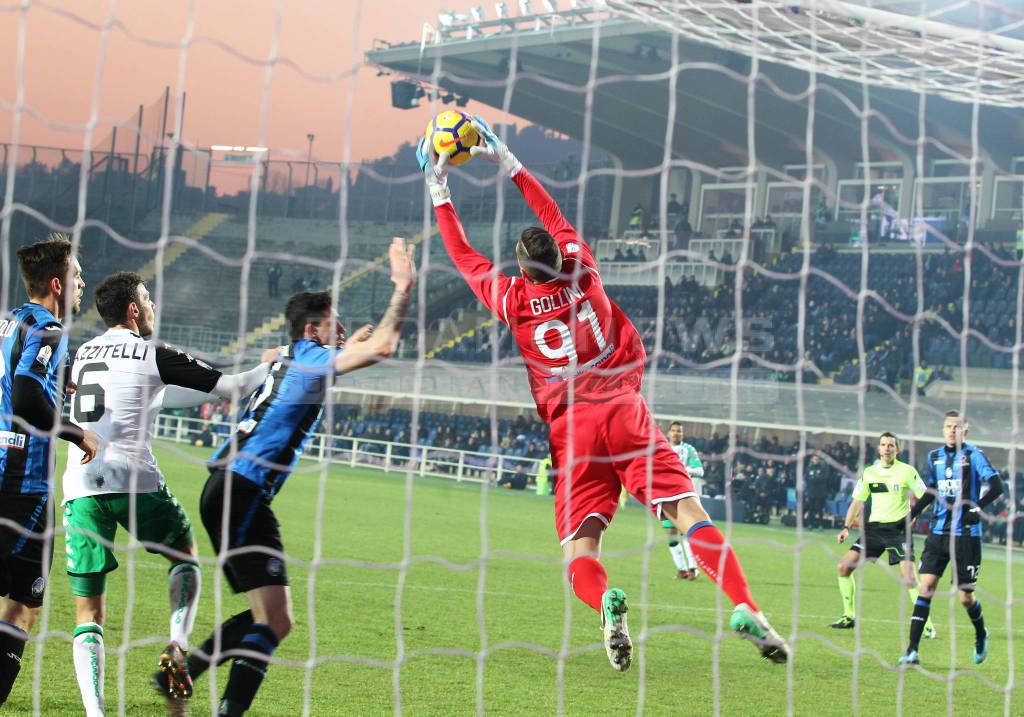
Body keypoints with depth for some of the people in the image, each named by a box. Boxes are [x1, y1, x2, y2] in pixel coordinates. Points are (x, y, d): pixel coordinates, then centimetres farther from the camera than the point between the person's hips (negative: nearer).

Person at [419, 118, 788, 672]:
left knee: (579, 552, 0)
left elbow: (464, 256, 19)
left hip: (570, 429, -1)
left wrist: (439, 190, 27)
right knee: (689, 514, -6)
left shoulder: (512, 300, 4)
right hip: (624, 413, 1)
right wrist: (507, 163, 33)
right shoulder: (582, 274, 8)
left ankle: (606, 603, -33)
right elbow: (555, 218, 25)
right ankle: (745, 608, -24)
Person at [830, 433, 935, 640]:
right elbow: (857, 502, 15)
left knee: (909, 576, -18)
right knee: (844, 566, -5)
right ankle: (849, 617, 8)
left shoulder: (907, 471, -3)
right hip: (874, 527, 5)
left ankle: (927, 625, -7)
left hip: (899, 528, -4)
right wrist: (846, 527, 7)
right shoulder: (868, 472, 9)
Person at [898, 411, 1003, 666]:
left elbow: (997, 486, -13)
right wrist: (909, 516, 17)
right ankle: (913, 650, -8)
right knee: (925, 587, -7)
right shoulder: (935, 457, 10)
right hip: (938, 532, 4)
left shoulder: (973, 454, -6)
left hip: (966, 534, -4)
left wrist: (976, 508, -24)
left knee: (965, 596, 2)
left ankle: (981, 635, 33)